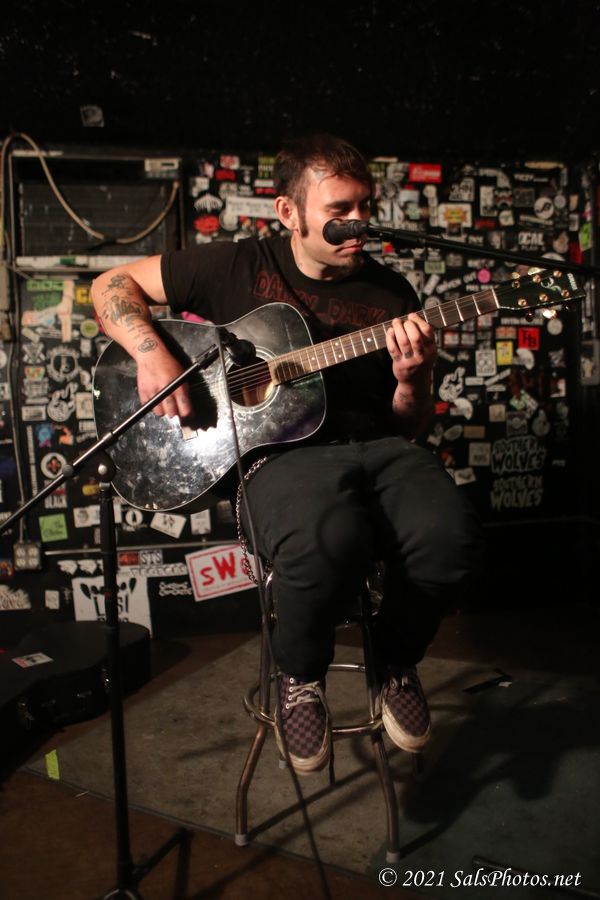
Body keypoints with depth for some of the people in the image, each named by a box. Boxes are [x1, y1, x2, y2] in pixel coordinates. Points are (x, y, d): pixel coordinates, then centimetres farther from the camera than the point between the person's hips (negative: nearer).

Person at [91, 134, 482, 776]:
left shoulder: (391, 295, 15)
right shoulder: (239, 267, 8)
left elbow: (408, 425, 16)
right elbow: (112, 284, 12)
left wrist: (412, 380, -8)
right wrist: (151, 353, -7)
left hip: (379, 446, 4)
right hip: (284, 451, -3)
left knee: (449, 536, -29)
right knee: (327, 541, -38)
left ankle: (394, 660, 6)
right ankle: (300, 675, -1)